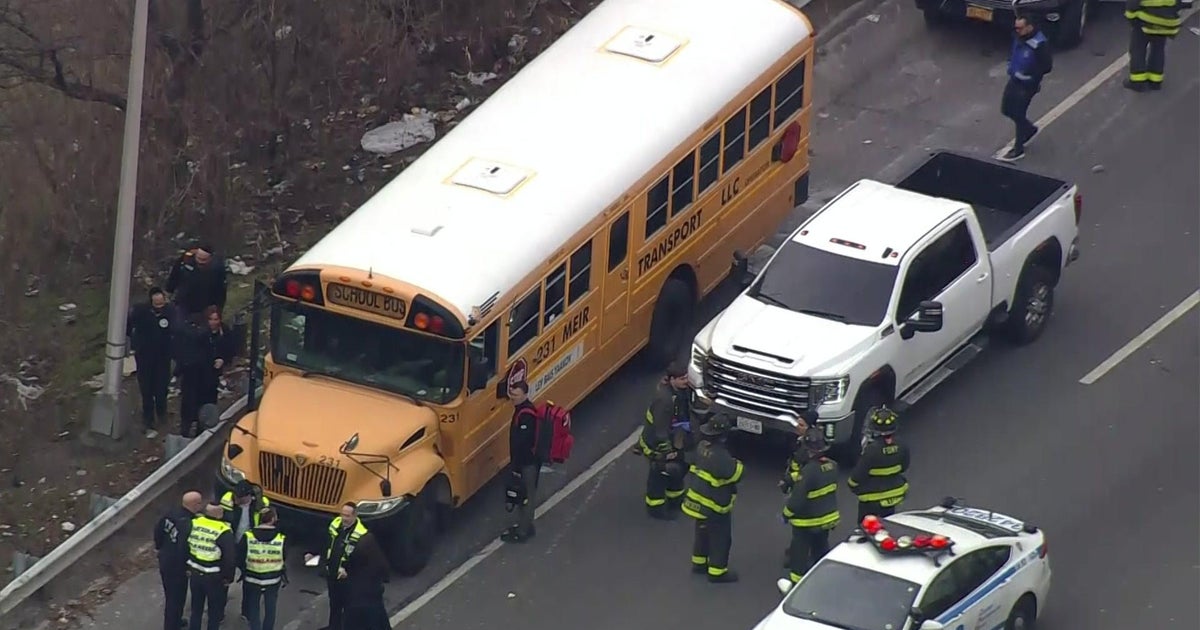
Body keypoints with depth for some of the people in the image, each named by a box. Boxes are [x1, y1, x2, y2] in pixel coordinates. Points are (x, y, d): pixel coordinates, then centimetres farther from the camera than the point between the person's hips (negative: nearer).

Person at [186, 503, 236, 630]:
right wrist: (228, 577, -5)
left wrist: (188, 567, 19)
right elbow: (230, 557, -20)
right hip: (214, 577, -5)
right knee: (214, 612, 12)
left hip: (195, 574, 5)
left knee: (196, 609, 21)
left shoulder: (194, 524, -5)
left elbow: (185, 547, 6)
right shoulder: (224, 532, -21)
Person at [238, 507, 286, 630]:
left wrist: (244, 569, 11)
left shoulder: (248, 537, -16)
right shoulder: (281, 538, -16)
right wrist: (284, 578, 12)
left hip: (252, 579, 0)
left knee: (253, 609, 15)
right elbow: (284, 561, -5)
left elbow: (239, 559, -9)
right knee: (270, 610, 18)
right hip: (273, 580, 0)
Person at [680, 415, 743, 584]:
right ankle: (717, 572, 15)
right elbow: (735, 475, -23)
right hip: (715, 505, -8)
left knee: (703, 532, 26)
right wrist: (736, 464, -4)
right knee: (721, 538, 7)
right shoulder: (720, 456, -32)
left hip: (698, 497, 8)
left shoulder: (702, 446, -4)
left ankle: (699, 563, 41)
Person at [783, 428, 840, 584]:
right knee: (821, 549, 24)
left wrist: (786, 514, -7)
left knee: (799, 554, 9)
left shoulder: (809, 471, -30)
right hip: (828, 517, 7)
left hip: (808, 522, -7)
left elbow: (797, 498, -25)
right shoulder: (832, 466, -7)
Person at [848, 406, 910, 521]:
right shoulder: (900, 448, -12)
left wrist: (853, 487, 1)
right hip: (895, 494, 6)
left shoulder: (871, 451, -29)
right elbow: (903, 468, 6)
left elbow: (858, 475, -19)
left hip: (872, 500, -6)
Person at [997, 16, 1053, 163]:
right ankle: (1030, 129, 42)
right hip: (1014, 79, 8)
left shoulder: (1039, 44, -26)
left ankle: (1018, 150, 16)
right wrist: (1011, 66, 3)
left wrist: (1030, 74, -23)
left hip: (1027, 85, -8)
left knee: (1019, 115, 1)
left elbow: (1047, 66, -20)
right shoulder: (1018, 38, -3)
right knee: (1006, 109, 17)